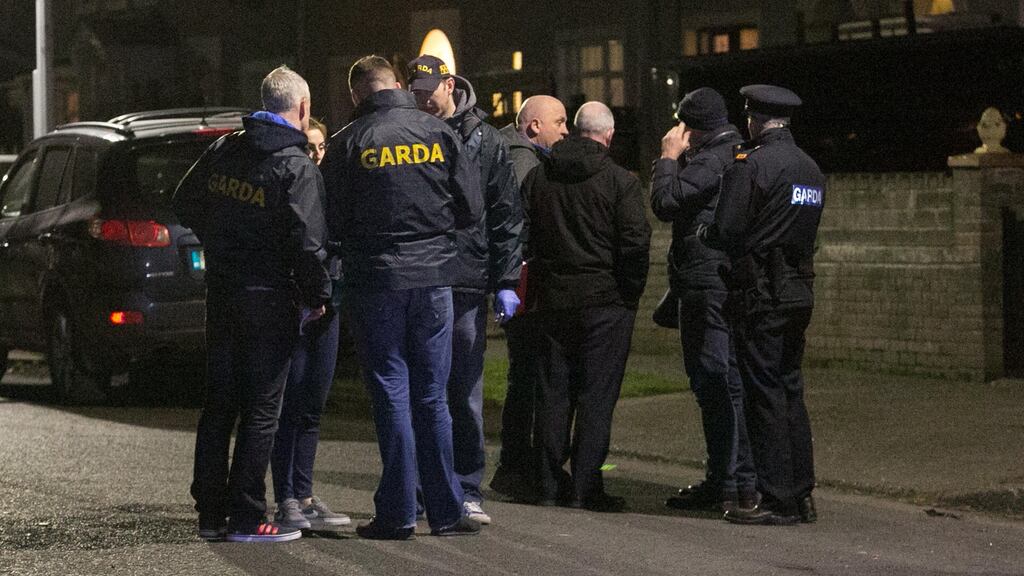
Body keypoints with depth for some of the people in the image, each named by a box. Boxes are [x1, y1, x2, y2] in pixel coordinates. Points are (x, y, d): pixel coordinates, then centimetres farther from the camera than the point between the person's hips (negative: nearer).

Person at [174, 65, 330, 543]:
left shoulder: (223, 151, 5)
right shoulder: (297, 168, -14)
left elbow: (185, 204, 15)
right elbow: (306, 241, -19)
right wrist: (317, 297, -7)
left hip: (221, 289, 6)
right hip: (270, 297, -6)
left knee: (218, 404, 12)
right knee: (261, 409, -1)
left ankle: (210, 512, 16)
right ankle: (246, 518, -1)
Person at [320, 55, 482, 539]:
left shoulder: (347, 144, -5)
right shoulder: (438, 133, 0)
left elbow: (332, 224, -3)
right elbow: (471, 208, 2)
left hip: (375, 280, -2)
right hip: (433, 276, 2)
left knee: (391, 395, 3)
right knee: (432, 396, 9)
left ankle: (398, 513, 2)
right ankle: (446, 510, 9)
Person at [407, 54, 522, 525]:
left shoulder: (485, 141, 6)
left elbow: (506, 216, 6)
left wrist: (506, 282, -1)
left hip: (466, 284, -1)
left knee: (464, 391, 3)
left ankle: (467, 489, 9)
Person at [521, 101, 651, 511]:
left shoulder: (538, 176, 6)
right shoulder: (620, 181, -9)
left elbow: (522, 236, 8)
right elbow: (636, 243, -12)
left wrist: (533, 290, 13)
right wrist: (630, 295, -1)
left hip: (552, 298, 5)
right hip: (605, 300, -4)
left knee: (554, 390, 11)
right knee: (596, 395, -1)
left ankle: (550, 484, 14)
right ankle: (585, 487, -3)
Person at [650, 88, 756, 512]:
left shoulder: (710, 161, -14)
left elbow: (665, 203, -16)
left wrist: (669, 156, -7)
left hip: (706, 286, -10)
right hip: (736, 284, 10)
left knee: (711, 385, -7)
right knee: (732, 385, 13)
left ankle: (721, 485, -7)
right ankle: (745, 483, 15)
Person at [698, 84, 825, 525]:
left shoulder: (751, 165, -12)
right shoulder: (810, 168, 13)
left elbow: (727, 232, -16)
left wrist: (702, 233, 7)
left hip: (762, 294, -8)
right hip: (800, 291, 8)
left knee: (765, 394, -4)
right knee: (790, 392, 14)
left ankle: (778, 500, -3)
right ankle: (802, 495, 15)